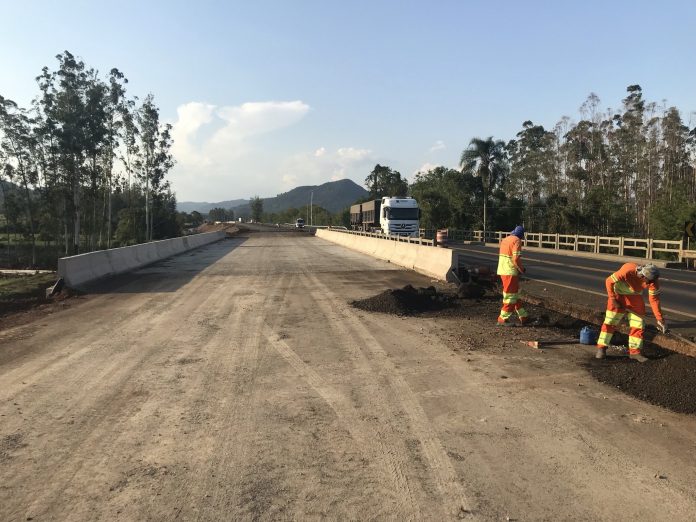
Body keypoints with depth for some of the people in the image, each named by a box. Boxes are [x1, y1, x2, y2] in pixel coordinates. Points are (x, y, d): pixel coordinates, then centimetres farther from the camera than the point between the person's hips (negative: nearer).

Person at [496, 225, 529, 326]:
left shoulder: (505, 239, 16)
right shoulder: (517, 240, -10)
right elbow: (516, 258, -21)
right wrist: (521, 269, -5)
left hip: (502, 271, 9)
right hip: (510, 272, -9)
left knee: (515, 294, 16)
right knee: (510, 296, -1)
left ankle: (524, 317, 25)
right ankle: (503, 319, 3)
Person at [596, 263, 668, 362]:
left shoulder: (652, 279, -22)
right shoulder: (627, 271, -36)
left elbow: (654, 299, -14)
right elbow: (609, 281, -23)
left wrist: (660, 319, -14)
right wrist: (612, 299, -18)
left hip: (635, 298, 4)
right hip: (619, 295, -4)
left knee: (639, 324, 1)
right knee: (610, 321, -4)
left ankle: (635, 351, 11)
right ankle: (601, 348, 4)